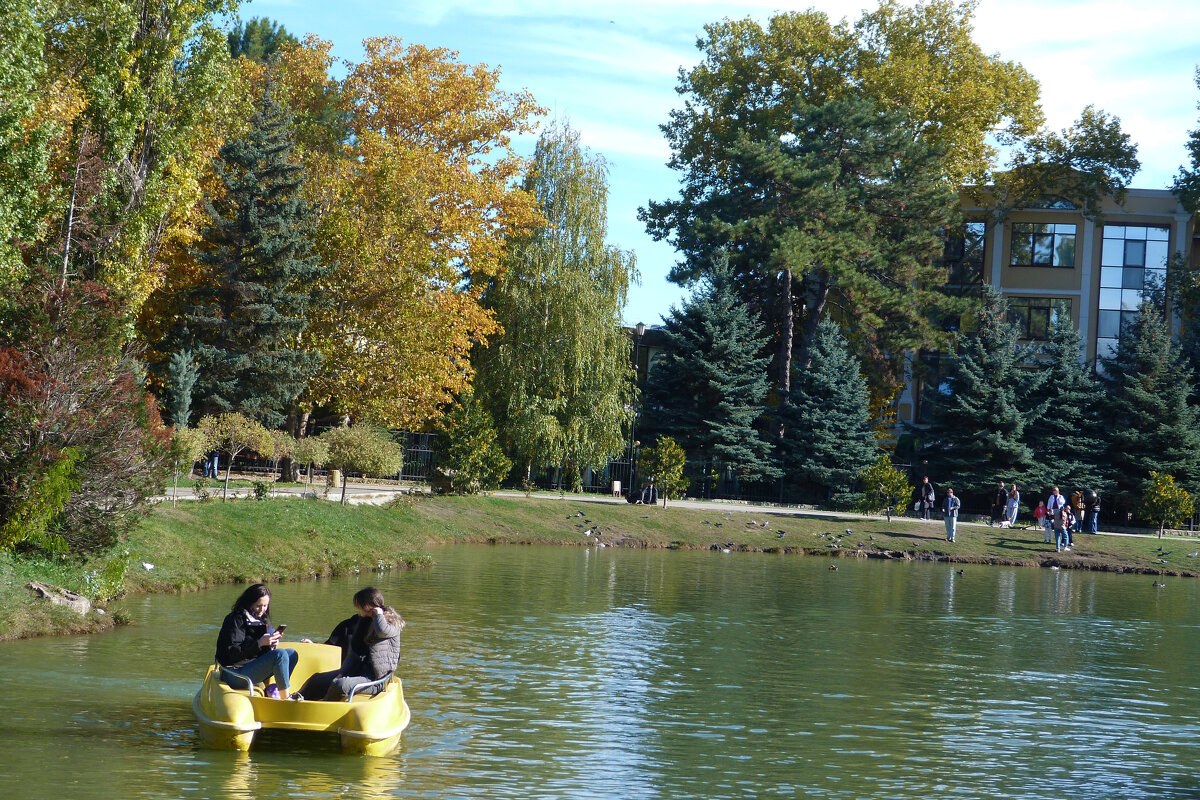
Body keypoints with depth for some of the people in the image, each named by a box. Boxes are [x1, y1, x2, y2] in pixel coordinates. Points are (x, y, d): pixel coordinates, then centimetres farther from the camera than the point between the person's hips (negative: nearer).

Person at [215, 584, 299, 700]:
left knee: (292, 654, -1)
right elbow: (233, 652, -19)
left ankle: (273, 690, -15)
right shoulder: (236, 620, -10)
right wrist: (259, 643, -25)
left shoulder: (261, 620, 16)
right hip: (237, 672, -9)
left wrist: (270, 645, -6)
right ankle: (286, 699, -23)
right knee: (280, 654, -25)